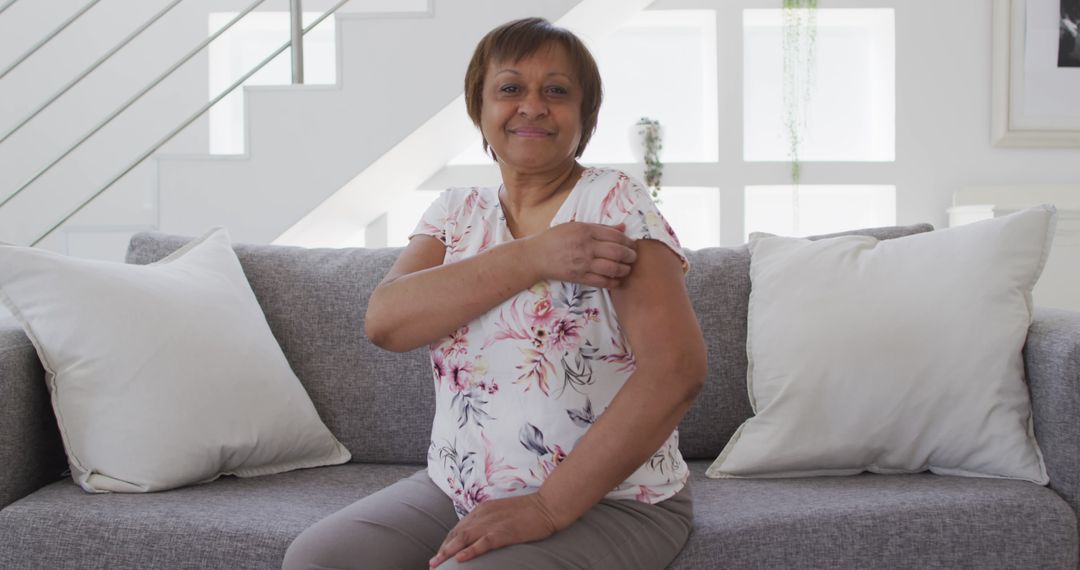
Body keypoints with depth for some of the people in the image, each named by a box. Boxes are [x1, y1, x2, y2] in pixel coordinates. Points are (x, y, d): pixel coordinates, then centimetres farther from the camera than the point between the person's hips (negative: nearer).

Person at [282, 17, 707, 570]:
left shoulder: (613, 201, -8)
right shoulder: (456, 211, 8)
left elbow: (677, 368, -19)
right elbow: (384, 321, -10)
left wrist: (550, 506, -22)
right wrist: (532, 256, -21)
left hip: (606, 501, -5)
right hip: (453, 492, 5)